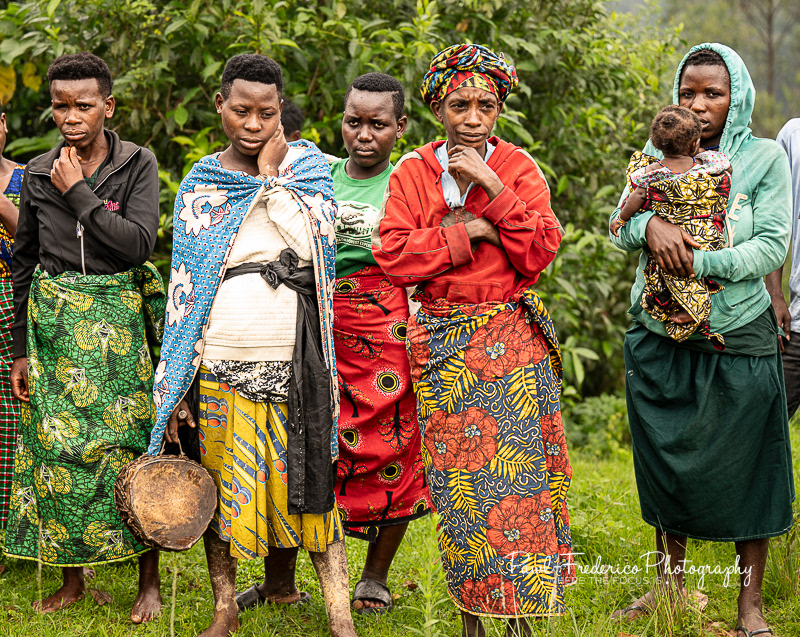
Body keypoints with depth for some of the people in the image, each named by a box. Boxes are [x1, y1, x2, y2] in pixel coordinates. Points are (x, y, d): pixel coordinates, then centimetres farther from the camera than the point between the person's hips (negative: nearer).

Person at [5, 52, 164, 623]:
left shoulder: (138, 164, -2)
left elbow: (138, 243, -15)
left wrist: (78, 193, -15)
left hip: (118, 319, -3)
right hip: (53, 320, 3)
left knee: (131, 443, -2)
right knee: (58, 447, 3)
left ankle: (149, 582, 9)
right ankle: (73, 580, 16)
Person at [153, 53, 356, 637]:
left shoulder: (307, 167, 5)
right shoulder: (199, 185, 8)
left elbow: (312, 244, -13)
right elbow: (184, 285, 7)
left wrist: (271, 174, -9)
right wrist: (174, 385, 3)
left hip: (291, 359, -1)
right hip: (220, 362, 2)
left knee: (300, 478, -1)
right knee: (220, 481, 5)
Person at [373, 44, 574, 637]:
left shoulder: (518, 168, 4)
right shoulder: (413, 172, 5)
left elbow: (539, 253, -6)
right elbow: (392, 255, -5)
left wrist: (494, 188, -13)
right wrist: (466, 232, -11)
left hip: (512, 341, -1)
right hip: (442, 342, 1)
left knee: (515, 470, -6)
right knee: (455, 479, 1)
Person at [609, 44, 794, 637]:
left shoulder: (765, 158, -4)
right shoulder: (657, 155, 6)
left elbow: (772, 246, -11)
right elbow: (619, 226, 0)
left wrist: (697, 262, -20)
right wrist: (650, 225, -22)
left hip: (738, 340, -3)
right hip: (660, 337, 3)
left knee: (744, 470, 3)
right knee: (665, 460, 13)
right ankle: (671, 583, 30)